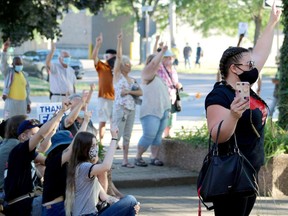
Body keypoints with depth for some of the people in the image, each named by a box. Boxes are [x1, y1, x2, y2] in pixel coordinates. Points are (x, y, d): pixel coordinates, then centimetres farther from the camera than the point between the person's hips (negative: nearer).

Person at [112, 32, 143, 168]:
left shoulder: (132, 80, 15)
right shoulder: (117, 75, 0)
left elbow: (140, 92, 5)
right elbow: (119, 57, -7)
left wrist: (129, 91, -10)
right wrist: (120, 41, -13)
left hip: (131, 109, 6)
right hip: (120, 108, -6)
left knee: (127, 136, 7)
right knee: (117, 135, -10)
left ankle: (125, 160, 10)